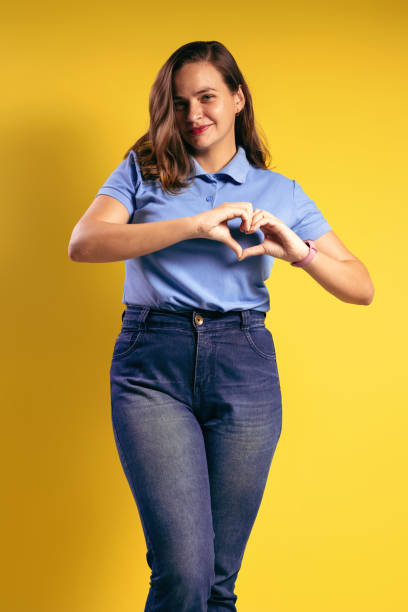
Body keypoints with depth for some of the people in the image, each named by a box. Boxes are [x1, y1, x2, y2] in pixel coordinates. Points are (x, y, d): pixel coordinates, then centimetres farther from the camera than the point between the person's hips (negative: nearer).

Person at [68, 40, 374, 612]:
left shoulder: (281, 193, 15)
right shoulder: (143, 170, 12)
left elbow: (362, 288, 11)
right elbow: (83, 243, -7)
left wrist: (298, 250, -8)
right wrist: (192, 226, -16)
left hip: (243, 369, 2)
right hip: (153, 364, -2)